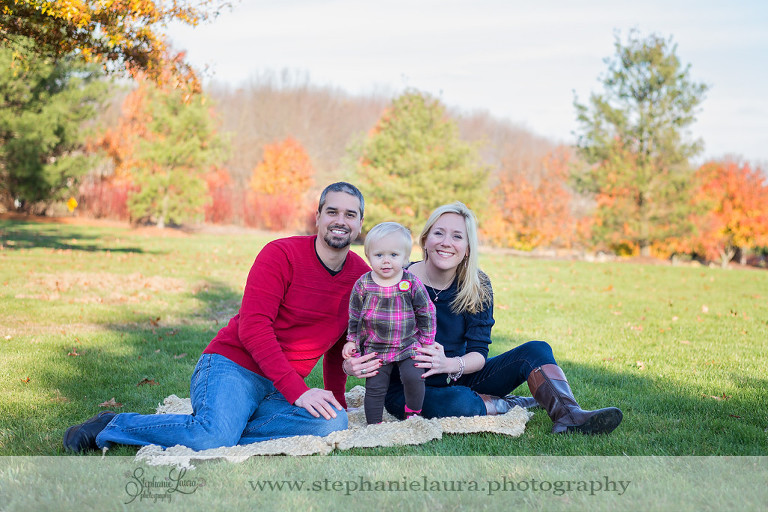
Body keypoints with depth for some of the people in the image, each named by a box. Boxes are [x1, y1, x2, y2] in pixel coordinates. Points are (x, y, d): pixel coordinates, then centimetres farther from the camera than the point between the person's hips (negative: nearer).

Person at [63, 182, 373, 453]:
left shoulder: (361, 276, 8)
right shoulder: (281, 255, -9)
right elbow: (253, 328, -19)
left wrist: (335, 398, 18)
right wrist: (297, 390, -25)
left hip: (280, 392, 5)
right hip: (233, 366, -5)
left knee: (333, 423, -27)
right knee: (215, 437, -34)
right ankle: (114, 426, -7)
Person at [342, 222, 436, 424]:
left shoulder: (412, 284, -9)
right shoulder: (362, 285, -6)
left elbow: (426, 313, 2)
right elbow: (354, 316, 8)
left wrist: (426, 342, 3)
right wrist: (351, 340, 8)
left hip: (408, 346, -1)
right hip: (375, 349, 1)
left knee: (413, 377, -17)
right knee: (375, 387, 2)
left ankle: (413, 413, 9)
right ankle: (373, 425, 19)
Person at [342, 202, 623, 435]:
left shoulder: (478, 288, -3)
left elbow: (479, 352, -9)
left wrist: (450, 365, -33)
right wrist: (352, 363, -38)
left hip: (458, 378, 5)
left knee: (536, 350, -9)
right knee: (460, 403, -37)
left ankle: (568, 416, -28)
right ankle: (510, 405, -8)